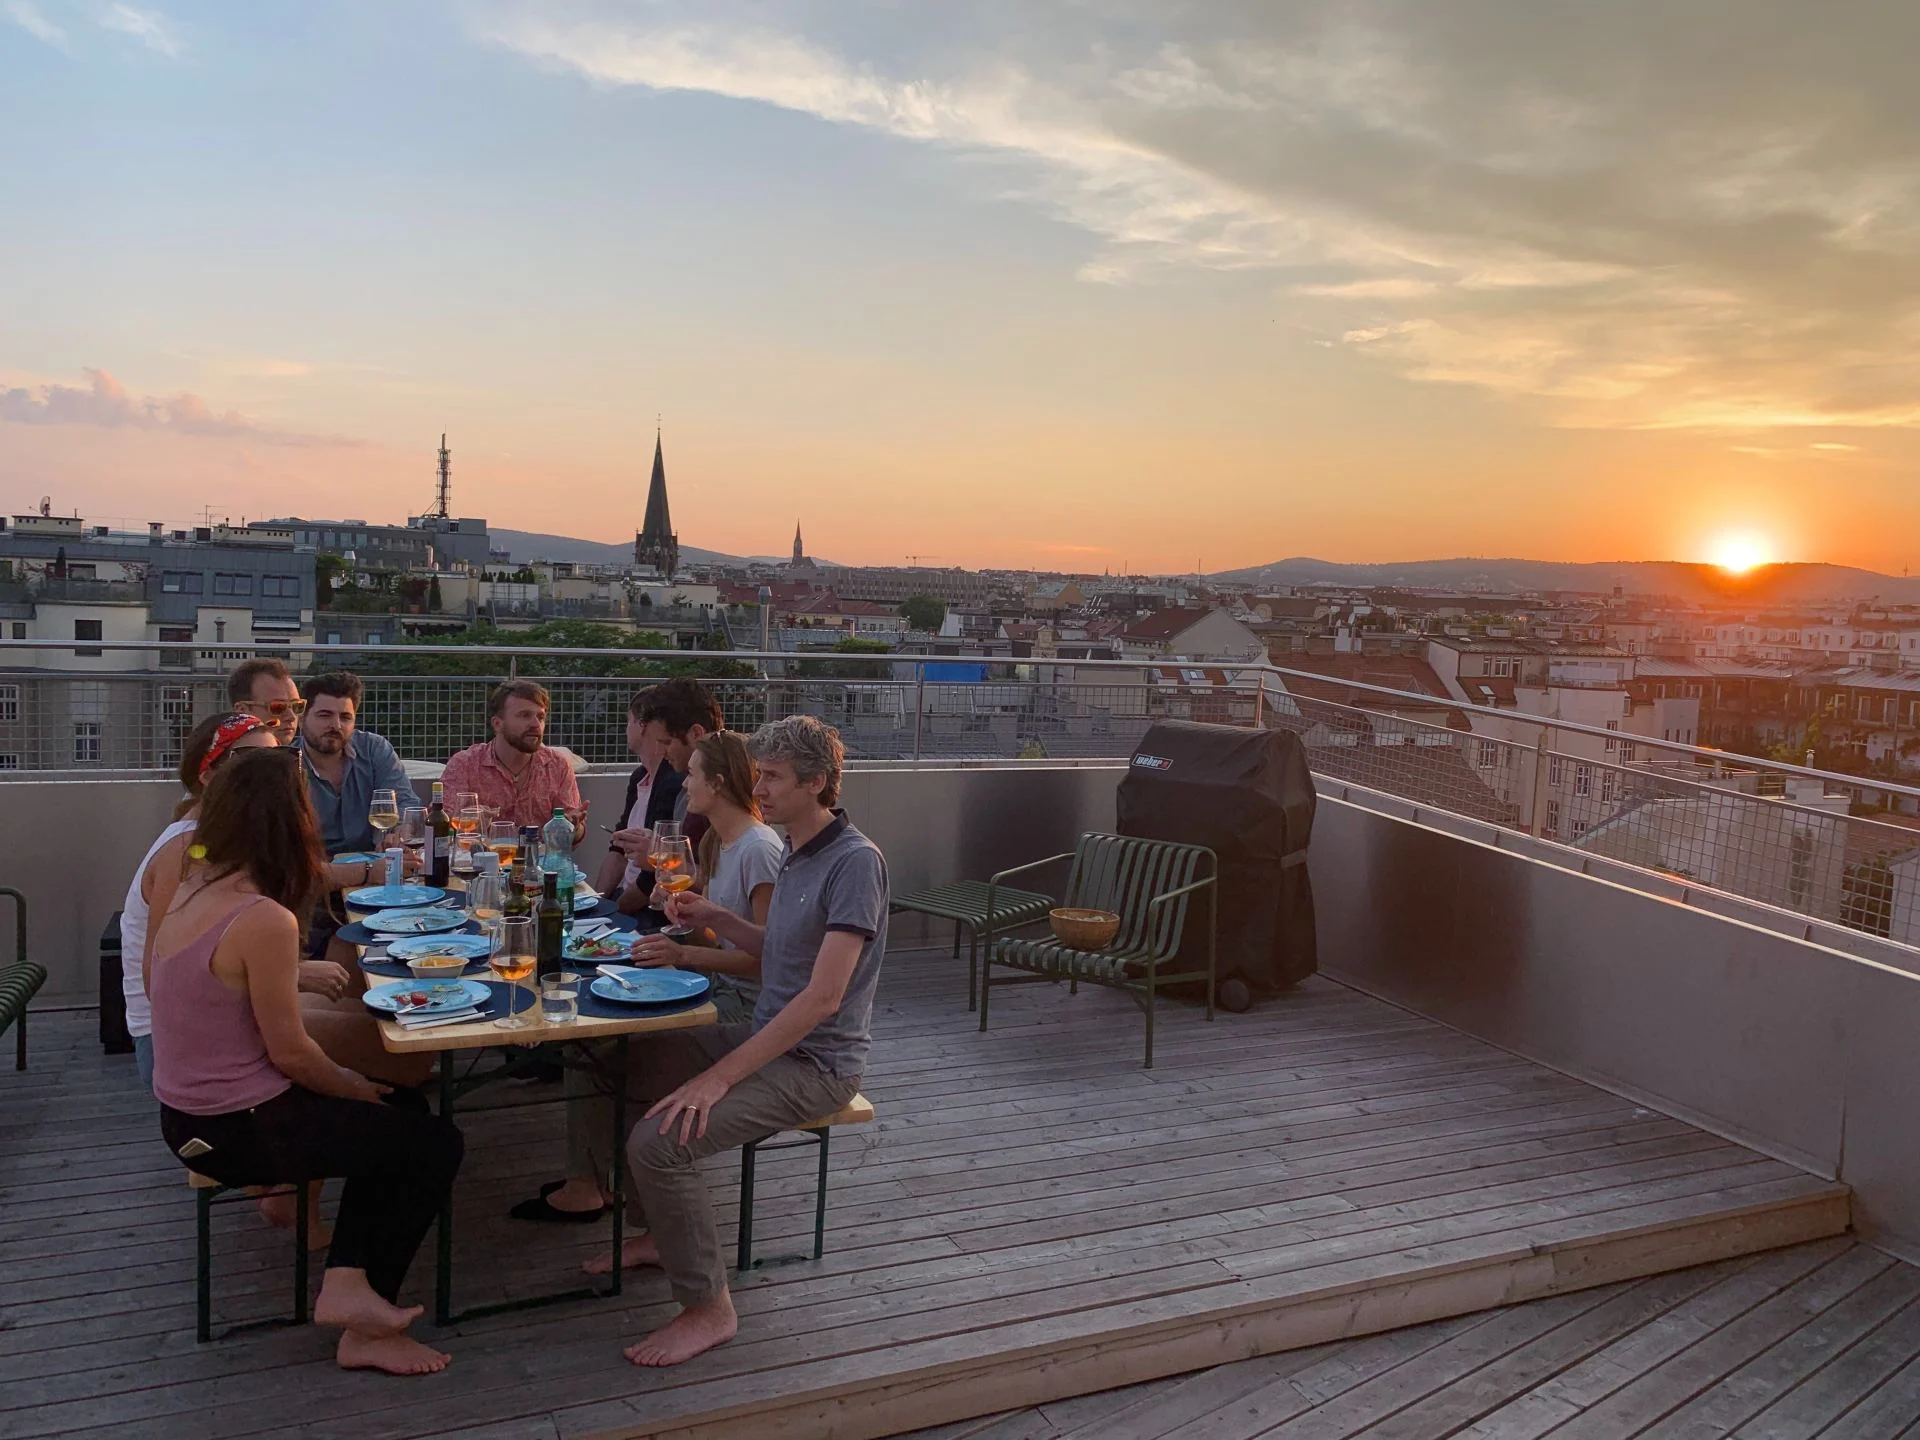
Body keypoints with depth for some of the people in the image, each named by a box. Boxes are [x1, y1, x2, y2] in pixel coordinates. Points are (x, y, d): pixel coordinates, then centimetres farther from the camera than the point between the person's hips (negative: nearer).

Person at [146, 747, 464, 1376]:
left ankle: (346, 1279, 10)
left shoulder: (191, 892, 0)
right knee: (436, 1146, 1)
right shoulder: (264, 920, -27)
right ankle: (363, 1326, 11)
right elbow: (289, 1052, -20)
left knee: (396, 1119, 19)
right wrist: (356, 1088, -3)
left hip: (190, 1114, 10)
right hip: (238, 1131, -9)